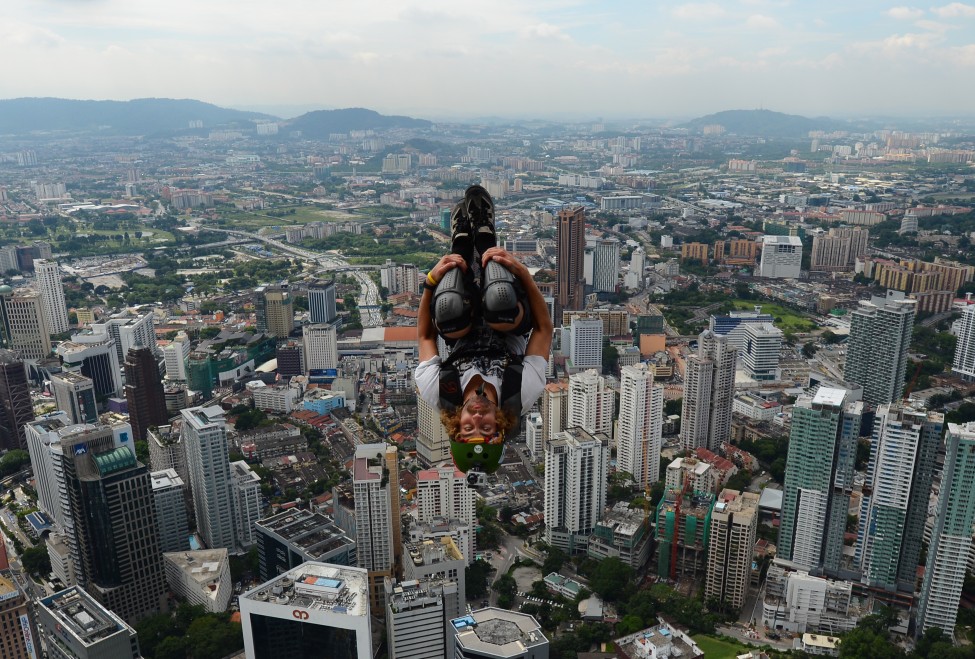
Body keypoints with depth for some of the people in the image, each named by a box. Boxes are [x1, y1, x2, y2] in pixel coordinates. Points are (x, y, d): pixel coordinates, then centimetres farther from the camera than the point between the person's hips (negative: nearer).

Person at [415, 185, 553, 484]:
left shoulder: (439, 395, -39)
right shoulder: (521, 395, -41)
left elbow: (425, 336, -22)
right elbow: (544, 329, -30)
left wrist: (432, 281, -33)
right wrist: (522, 273, -39)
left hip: (461, 343, 1)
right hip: (508, 339, 0)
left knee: (447, 308, -39)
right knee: (500, 301, -40)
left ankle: (463, 238, -6)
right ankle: (483, 234, -7)